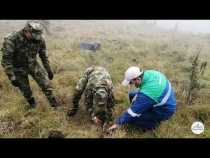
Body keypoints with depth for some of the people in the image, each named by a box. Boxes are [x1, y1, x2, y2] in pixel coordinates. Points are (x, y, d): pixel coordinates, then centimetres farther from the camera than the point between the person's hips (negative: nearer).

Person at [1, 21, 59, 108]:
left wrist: (49, 70, 4)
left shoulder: (40, 39, -16)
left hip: (33, 65, 3)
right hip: (18, 68, -2)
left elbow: (43, 56, -1)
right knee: (26, 90, 9)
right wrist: (12, 77, -26)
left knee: (46, 84, -5)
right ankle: (33, 106, 35)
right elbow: (6, 60, -25)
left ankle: (55, 105, 10)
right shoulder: (11, 39, -28)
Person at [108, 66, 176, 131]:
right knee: (132, 95, 10)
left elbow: (133, 111, -26)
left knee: (131, 118, -16)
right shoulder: (149, 73, -15)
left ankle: (154, 123, 4)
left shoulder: (146, 93, -36)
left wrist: (118, 123, -15)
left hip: (164, 110, -8)